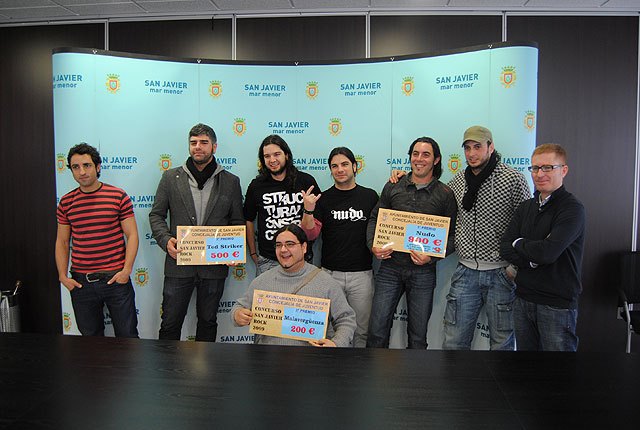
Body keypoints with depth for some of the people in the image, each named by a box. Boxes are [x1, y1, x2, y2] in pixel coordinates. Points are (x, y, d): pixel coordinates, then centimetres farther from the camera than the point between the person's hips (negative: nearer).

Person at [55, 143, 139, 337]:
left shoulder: (118, 196, -4)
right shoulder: (66, 202, 6)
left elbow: (132, 235, -4)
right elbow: (62, 242, 11)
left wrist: (127, 269, -12)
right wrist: (62, 276, 2)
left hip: (115, 278, -3)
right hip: (80, 282, 3)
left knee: (127, 335, 6)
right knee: (90, 336, 16)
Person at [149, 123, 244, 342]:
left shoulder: (231, 182, 5)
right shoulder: (171, 177, 5)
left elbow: (238, 222, 7)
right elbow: (156, 215, 7)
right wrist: (165, 240, -11)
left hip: (214, 264, 1)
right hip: (179, 263, 0)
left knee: (208, 321, 15)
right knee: (170, 322, 7)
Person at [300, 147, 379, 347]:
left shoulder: (370, 196, 3)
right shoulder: (323, 199, 2)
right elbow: (310, 234, -5)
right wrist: (308, 211, -20)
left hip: (362, 274, 0)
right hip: (330, 273, 0)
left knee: (361, 330, 10)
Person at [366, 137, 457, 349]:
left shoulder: (445, 194, 1)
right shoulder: (393, 186, 5)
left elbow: (451, 236, 1)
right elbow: (374, 218, 10)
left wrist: (432, 256, -15)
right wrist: (373, 246, -7)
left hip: (423, 271, -1)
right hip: (390, 267, 1)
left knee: (418, 335, 12)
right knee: (377, 330, 3)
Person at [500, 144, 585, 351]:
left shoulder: (572, 209, -11)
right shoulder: (526, 207, 10)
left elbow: (548, 252, -24)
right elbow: (505, 248, 1)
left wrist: (519, 243, -6)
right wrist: (533, 259, -14)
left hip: (557, 304, -6)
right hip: (523, 299, 6)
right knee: (524, 348, 16)